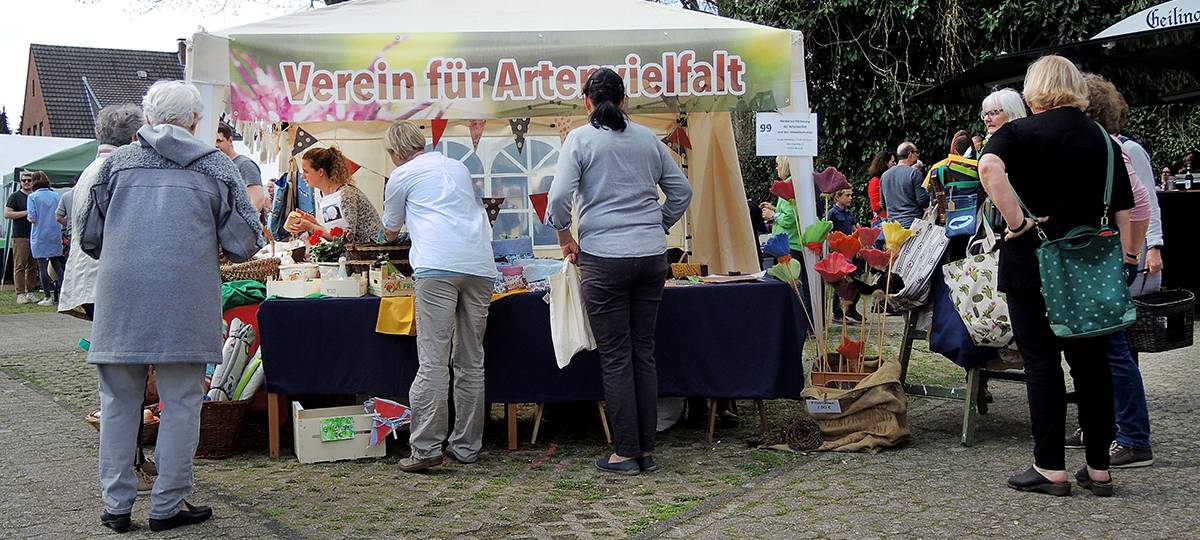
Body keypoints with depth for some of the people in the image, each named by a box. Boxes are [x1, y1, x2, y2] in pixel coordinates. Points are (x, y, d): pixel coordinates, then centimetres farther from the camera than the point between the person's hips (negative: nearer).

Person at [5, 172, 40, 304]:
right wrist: (26, 212, -11)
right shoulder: (15, 196, 2)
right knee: (20, 266, -7)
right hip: (20, 237, -5)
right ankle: (20, 294, -7)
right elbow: (7, 214, -7)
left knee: (33, 267, 5)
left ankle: (31, 292, 9)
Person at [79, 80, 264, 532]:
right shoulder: (217, 166, 7)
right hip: (185, 300, -2)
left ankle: (116, 505, 18)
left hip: (120, 296, 2)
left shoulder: (118, 161, 11)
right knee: (180, 404, 6)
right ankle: (167, 506, 11)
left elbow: (89, 237, 14)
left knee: (119, 402, 12)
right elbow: (243, 245, 3)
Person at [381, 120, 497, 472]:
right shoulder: (459, 168, 27)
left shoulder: (402, 175, 13)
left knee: (433, 361, -7)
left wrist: (393, 231, 50)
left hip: (439, 267, -5)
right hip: (480, 266, 5)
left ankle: (426, 448, -10)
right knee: (471, 361, 9)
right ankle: (466, 446, 14)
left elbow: (390, 232, 25)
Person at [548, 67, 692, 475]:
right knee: (644, 351, 10)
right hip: (652, 255, 4)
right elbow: (682, 192, 14)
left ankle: (626, 453, 6)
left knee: (615, 357, 2)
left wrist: (566, 238, 4)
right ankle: (647, 450, 15)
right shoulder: (648, 138, 11)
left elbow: (559, 196, -11)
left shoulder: (581, 138, -2)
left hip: (605, 258, -4)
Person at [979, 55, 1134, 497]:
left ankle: (1050, 468, 6)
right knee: (1091, 363, 10)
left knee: (1041, 362, 3)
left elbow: (989, 167, -27)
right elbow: (1124, 212, 6)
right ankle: (1098, 469, 16)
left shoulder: (1018, 132, -4)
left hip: (1031, 262, -4)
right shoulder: (1103, 139, 8)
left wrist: (1018, 223, -20)